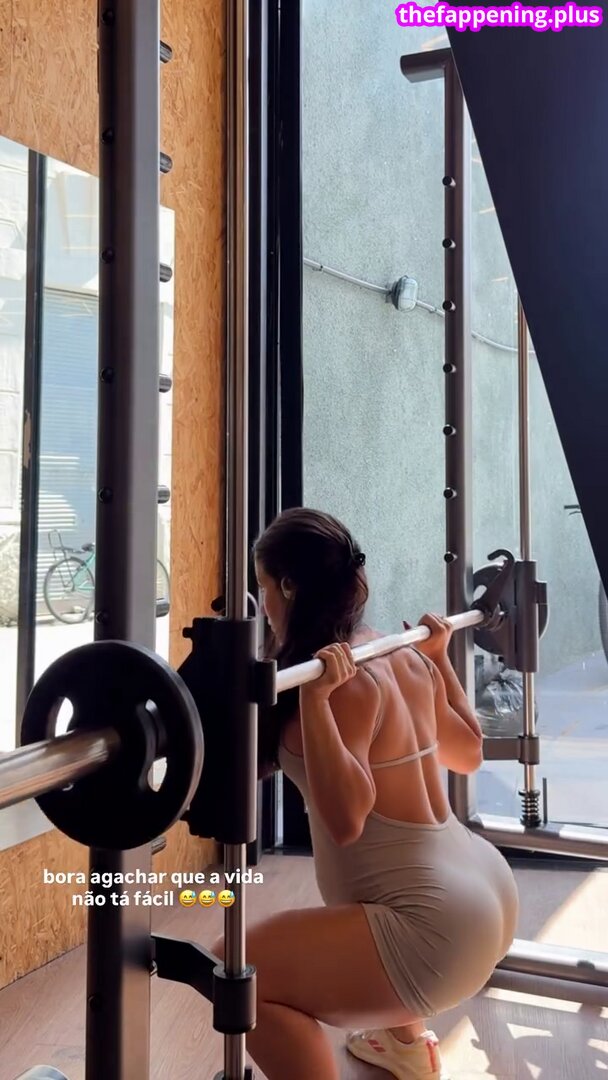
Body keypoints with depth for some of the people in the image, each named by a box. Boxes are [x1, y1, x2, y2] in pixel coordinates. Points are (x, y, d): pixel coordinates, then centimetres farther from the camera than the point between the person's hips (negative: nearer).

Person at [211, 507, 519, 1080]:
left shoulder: (344, 682, -19)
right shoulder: (406, 657, 6)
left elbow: (345, 820, -27)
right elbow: (467, 753, 19)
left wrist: (313, 698, -32)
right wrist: (440, 656, 26)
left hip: (437, 928, -10)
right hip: (486, 890, 10)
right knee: (359, 883, 39)